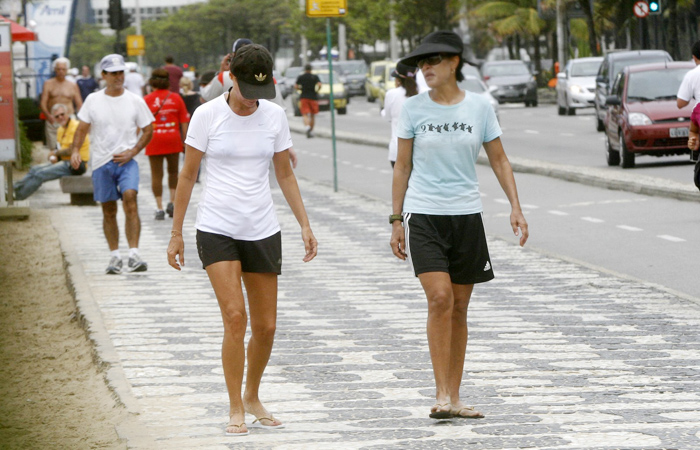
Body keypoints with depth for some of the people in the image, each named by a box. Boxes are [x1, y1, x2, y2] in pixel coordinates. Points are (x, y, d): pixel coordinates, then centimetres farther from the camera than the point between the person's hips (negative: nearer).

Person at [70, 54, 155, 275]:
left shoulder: (135, 101, 2)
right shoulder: (93, 100, 5)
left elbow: (148, 131, 8)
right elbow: (82, 128, 10)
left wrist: (131, 152, -6)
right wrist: (75, 151, -8)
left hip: (127, 161, -2)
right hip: (101, 162, 2)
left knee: (130, 198, -22)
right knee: (108, 211, 6)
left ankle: (134, 255, -24)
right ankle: (114, 256, 19)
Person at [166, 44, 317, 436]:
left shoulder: (274, 116, 3)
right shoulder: (207, 115, -6)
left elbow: (285, 174, 12)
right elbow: (188, 176, 1)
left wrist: (305, 224, 6)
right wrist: (176, 233, 1)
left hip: (263, 231, 3)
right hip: (217, 228, -3)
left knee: (266, 326, 5)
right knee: (235, 318, -16)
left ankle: (252, 397, 28)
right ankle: (236, 409, -5)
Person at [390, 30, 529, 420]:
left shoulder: (480, 107, 1)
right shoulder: (414, 109, 0)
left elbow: (499, 160, 8)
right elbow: (403, 167, 6)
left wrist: (516, 207, -2)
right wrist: (397, 220, 4)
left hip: (467, 215, 2)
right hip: (423, 215, -2)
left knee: (459, 309, 7)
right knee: (440, 298, -17)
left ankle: (454, 396, 15)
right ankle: (442, 396, -14)